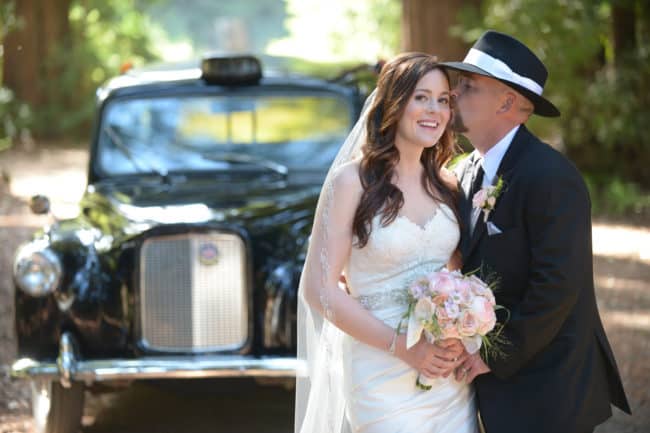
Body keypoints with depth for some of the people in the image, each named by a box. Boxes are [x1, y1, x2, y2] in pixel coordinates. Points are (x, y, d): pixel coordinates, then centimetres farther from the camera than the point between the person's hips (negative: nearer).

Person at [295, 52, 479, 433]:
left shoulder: (447, 187, 8)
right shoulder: (353, 181, -7)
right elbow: (319, 288, -11)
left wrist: (463, 340, -8)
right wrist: (402, 346, -15)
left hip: (451, 376, 5)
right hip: (384, 380, -5)